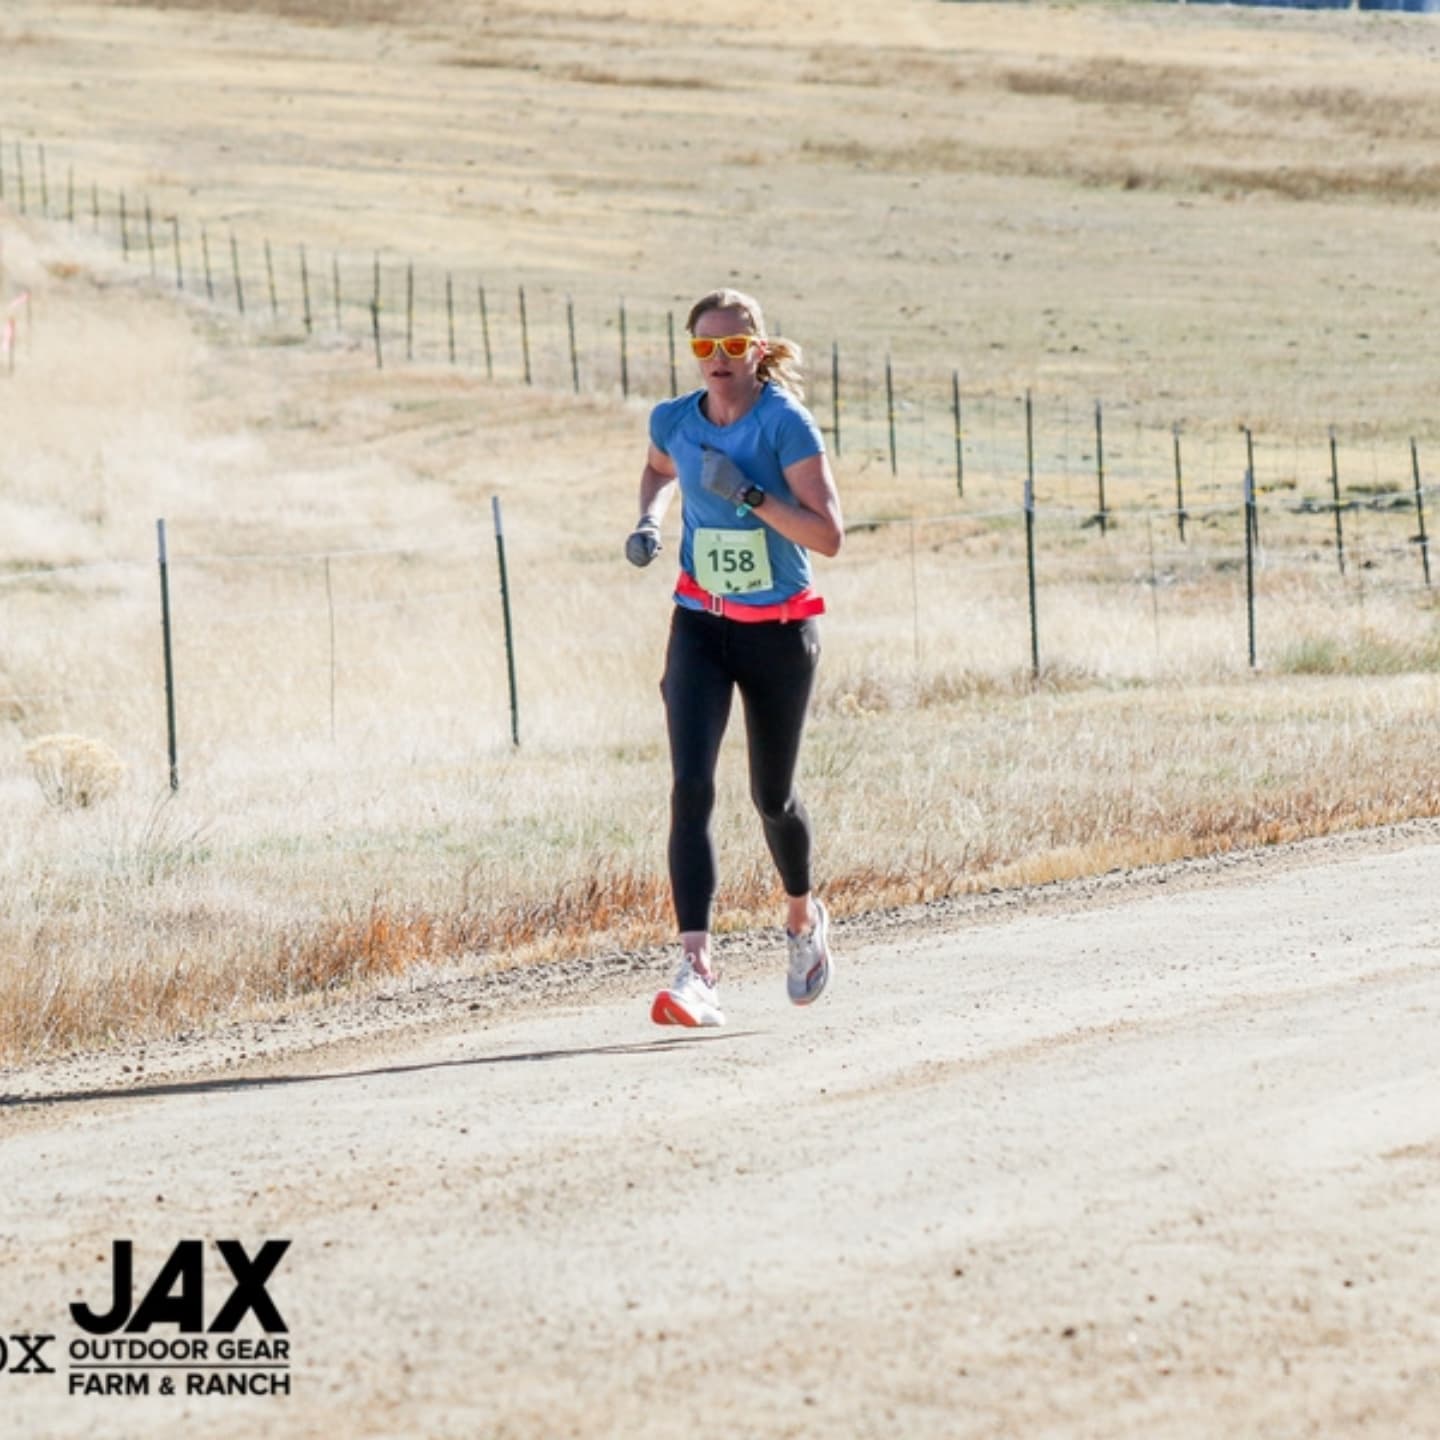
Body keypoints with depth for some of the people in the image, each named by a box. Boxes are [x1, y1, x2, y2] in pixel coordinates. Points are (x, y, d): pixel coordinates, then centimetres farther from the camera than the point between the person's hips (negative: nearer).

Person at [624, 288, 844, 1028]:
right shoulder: (675, 420, -2)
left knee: (771, 795, 12)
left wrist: (752, 497, -29)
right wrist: (649, 519, 4)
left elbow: (828, 535, -19)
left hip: (779, 633, -2)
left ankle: (803, 917, 44)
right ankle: (695, 969, -23)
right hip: (701, 627, 2)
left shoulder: (786, 424, -15)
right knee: (690, 787, -17)